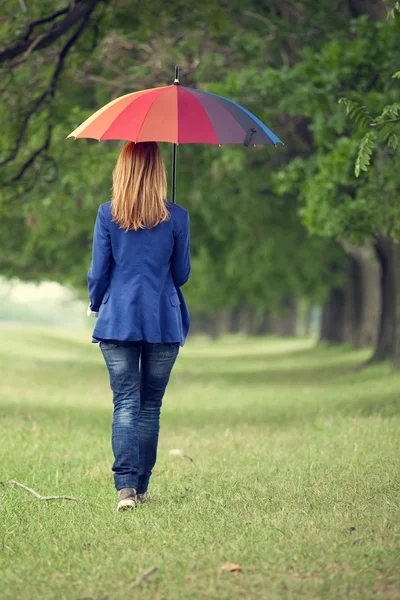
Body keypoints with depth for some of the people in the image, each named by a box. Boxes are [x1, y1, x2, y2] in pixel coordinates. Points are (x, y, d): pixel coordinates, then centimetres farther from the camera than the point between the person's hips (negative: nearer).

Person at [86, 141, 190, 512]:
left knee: (124, 402, -1)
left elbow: (98, 272, 1)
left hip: (118, 318, 0)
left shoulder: (107, 215, -3)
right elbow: (182, 274, 6)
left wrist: (95, 304, 20)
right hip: (164, 321, 0)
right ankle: (141, 485, 13)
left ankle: (125, 485, -15)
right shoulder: (177, 217, -2)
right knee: (151, 404, 10)